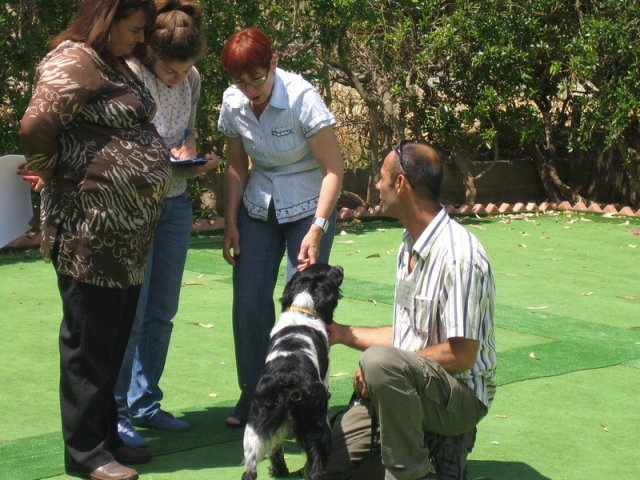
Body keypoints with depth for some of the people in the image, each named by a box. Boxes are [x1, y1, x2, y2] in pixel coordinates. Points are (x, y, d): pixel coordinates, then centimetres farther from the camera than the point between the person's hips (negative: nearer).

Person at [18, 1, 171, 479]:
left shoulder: (115, 65, 16)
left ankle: (106, 436, 27)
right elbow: (35, 127, -23)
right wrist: (58, 179, -9)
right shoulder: (74, 61, -14)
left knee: (115, 339, 16)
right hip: (91, 229, -9)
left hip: (124, 230, 9)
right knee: (90, 342, 0)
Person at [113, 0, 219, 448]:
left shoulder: (191, 80, 4)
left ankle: (145, 404, 22)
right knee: (130, 313, -5)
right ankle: (114, 412, 6)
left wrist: (193, 156, -3)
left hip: (175, 203, 7)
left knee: (162, 311, 11)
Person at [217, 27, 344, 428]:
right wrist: (231, 223, 1)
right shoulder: (233, 103, -7)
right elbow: (237, 166, 7)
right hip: (258, 210, 5)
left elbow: (333, 169, -20)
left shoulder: (302, 98, -22)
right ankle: (252, 396, 14)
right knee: (248, 302, 0)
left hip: (308, 208, -4)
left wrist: (317, 230, -26)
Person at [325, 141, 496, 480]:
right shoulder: (410, 247, 9)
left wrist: (380, 369, -18)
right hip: (416, 384, 9)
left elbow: (461, 355, -23)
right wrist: (346, 334, 21)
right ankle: (434, 442, 11)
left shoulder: (457, 255, -21)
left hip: (461, 393, -9)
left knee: (381, 363, -37)